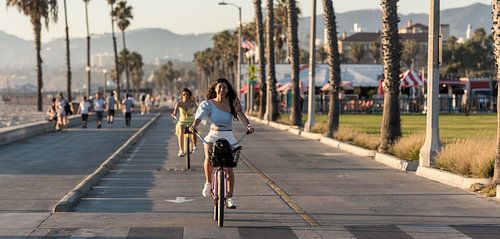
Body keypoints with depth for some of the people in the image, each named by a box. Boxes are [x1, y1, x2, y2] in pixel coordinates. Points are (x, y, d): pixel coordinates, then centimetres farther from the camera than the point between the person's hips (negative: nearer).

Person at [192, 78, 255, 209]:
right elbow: (200, 117, -16)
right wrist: (194, 126, -37)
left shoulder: (233, 102, 0)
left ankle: (230, 197, 3)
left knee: (229, 166, -6)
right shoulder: (208, 104, -2)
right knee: (209, 158, -27)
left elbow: (240, 114, -14)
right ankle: (208, 183, -1)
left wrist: (248, 125, -33)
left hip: (228, 137, 1)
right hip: (213, 135, -1)